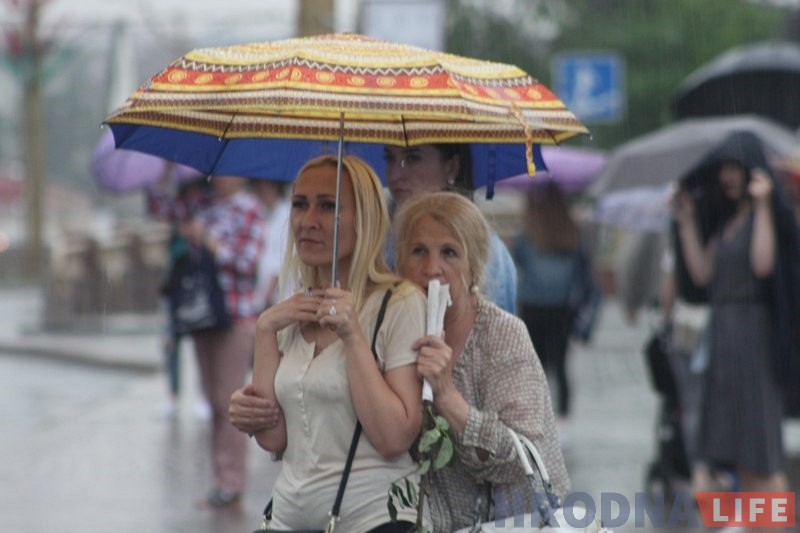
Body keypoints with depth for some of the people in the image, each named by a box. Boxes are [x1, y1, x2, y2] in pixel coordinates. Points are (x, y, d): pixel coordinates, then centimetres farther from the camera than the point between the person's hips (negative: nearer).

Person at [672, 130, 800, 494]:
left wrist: (762, 205, -23)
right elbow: (702, 273, 9)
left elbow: (763, 264, -24)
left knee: (760, 435, -10)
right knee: (737, 445, 10)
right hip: (723, 331, 8)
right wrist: (686, 221, 8)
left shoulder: (770, 214, -7)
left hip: (754, 329, -8)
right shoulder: (724, 219, 16)